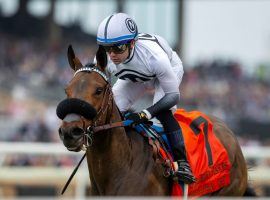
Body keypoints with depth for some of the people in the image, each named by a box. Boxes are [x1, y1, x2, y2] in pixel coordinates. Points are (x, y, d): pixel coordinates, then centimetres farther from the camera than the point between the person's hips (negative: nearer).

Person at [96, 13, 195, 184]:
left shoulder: (154, 56, -45)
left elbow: (174, 95, -37)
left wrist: (145, 114, -50)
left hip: (170, 68, -5)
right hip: (136, 78, 5)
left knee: (163, 112, -31)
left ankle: (182, 162, -22)